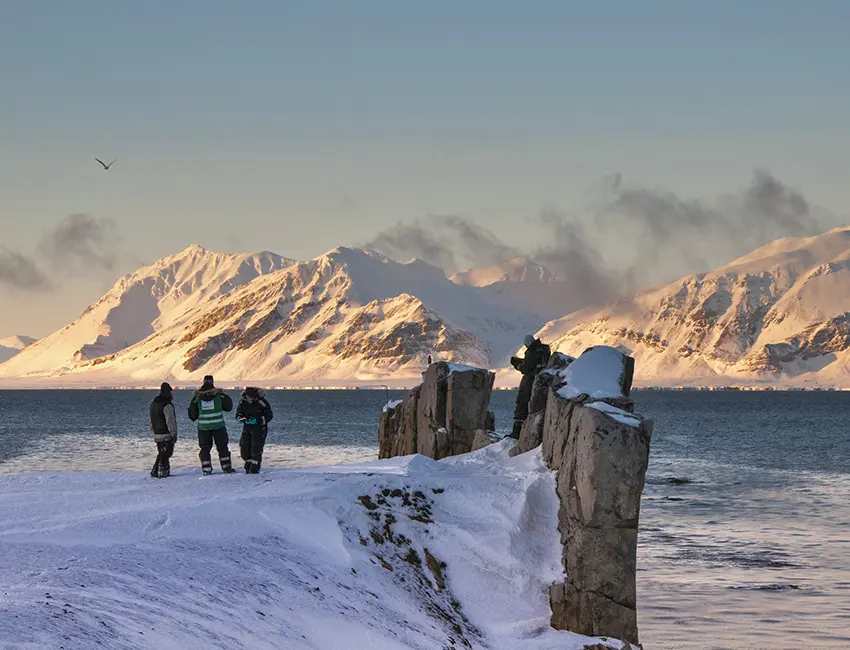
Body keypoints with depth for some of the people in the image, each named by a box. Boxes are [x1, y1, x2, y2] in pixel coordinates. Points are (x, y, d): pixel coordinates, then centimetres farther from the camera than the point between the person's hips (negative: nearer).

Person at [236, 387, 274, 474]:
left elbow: (269, 416, -13)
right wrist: (241, 418, -19)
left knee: (256, 449, -13)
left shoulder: (262, 402, -17)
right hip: (247, 427, 5)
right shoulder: (242, 402, -3)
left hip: (259, 427, -5)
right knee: (244, 448, 1)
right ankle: (249, 465, 23)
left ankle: (255, 469, -2)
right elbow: (238, 414, 6)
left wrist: (257, 420, -25)